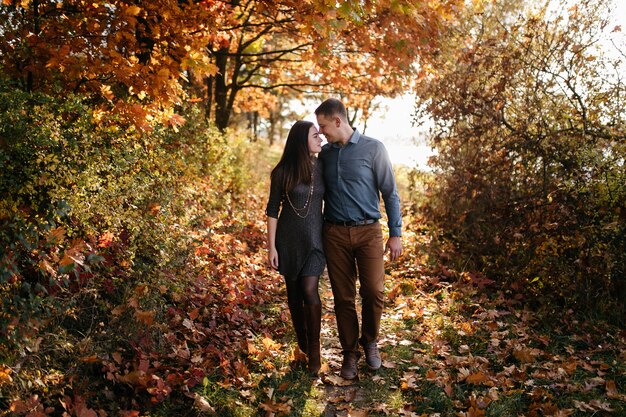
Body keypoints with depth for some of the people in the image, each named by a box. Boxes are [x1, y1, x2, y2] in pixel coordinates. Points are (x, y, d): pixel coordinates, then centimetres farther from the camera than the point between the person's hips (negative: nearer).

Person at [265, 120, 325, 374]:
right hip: (288, 239, -1)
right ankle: (302, 344, 25)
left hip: (314, 238, 1)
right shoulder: (283, 172, -7)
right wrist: (271, 246, -6)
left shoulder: (321, 169, 0)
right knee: (294, 292, 8)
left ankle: (314, 350, 0)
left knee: (309, 290, -12)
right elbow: (272, 210, -3)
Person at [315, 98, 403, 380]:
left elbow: (390, 192, -2)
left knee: (374, 292, -8)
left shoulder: (373, 148, -3)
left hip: (368, 231, -3)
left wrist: (396, 233, -6)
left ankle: (370, 341, 19)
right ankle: (350, 353, 19)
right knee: (343, 297, 5)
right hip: (335, 233, 3)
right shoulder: (325, 153, 9)